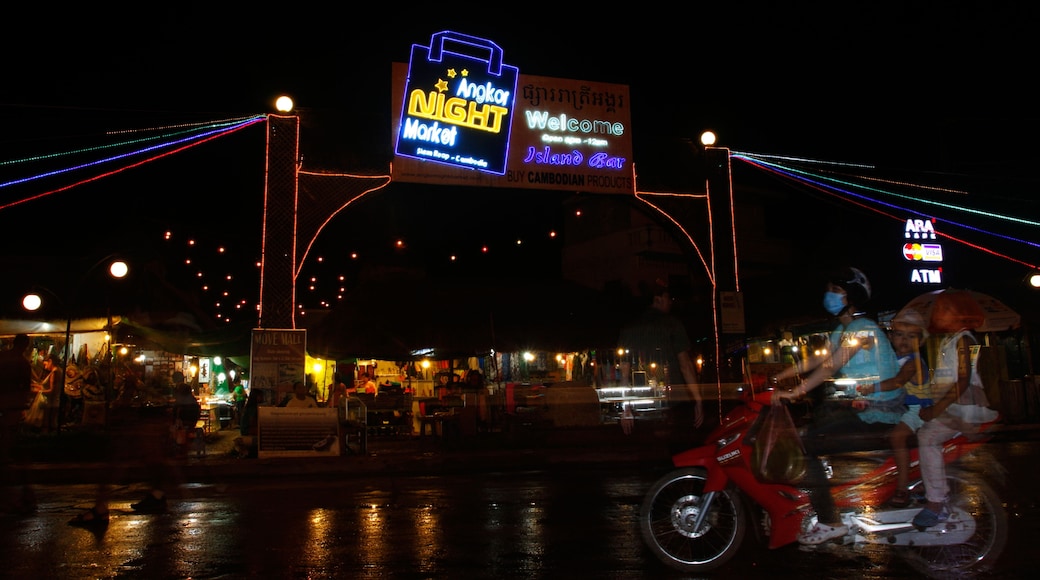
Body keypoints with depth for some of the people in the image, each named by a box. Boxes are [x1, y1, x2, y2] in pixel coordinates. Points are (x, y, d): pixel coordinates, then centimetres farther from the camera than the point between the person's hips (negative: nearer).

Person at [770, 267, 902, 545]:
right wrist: (777, 377, 7)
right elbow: (816, 361, 14)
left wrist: (794, 392, -29)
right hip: (860, 407, 10)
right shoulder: (841, 331, 15)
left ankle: (830, 522, -13)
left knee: (805, 446, -18)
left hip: (878, 415, -10)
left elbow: (830, 366, -25)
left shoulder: (864, 329, -15)